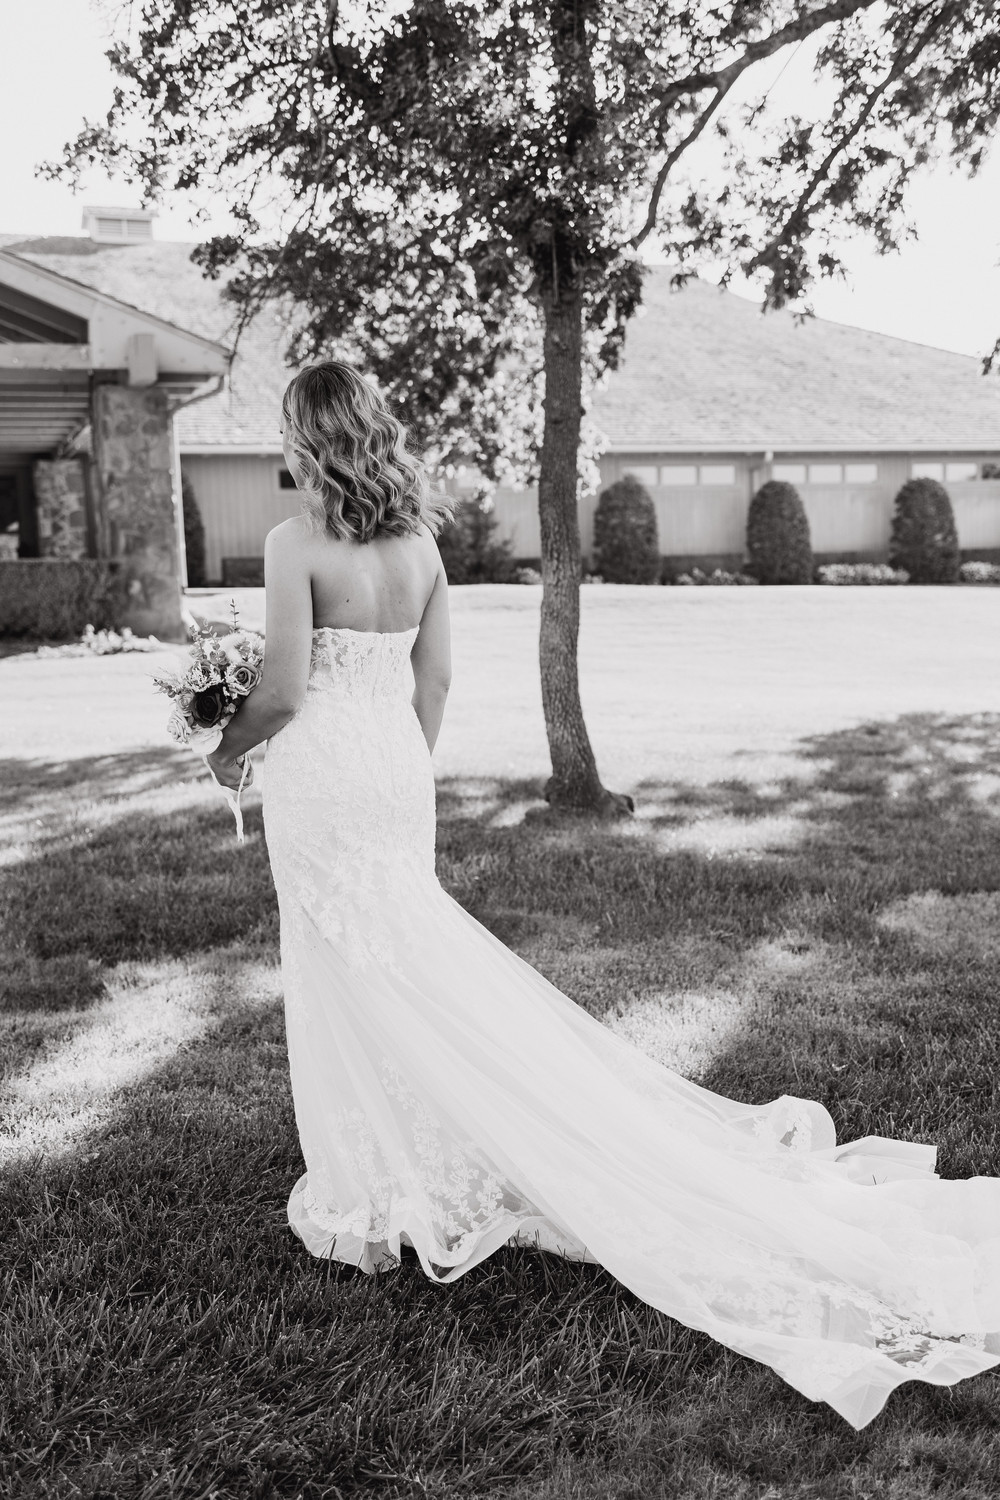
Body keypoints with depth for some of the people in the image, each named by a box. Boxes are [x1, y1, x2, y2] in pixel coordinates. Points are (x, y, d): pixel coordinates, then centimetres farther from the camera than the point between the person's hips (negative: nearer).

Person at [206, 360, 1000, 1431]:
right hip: (398, 769, 6)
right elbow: (434, 681, 9)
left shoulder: (296, 543, -14)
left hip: (323, 778, -6)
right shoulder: (418, 540, 5)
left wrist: (230, 745, 5)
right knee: (406, 968, 17)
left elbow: (285, 691, -15)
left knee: (359, 983, 4)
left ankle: (369, 1192, 18)